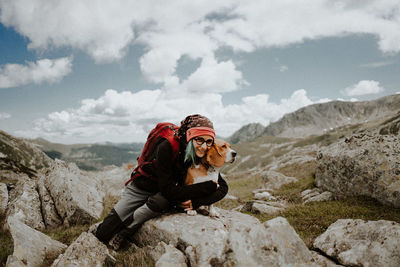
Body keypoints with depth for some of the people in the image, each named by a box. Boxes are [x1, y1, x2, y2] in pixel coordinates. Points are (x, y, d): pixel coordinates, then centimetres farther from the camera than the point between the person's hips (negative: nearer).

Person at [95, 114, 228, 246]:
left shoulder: (203, 156, -20)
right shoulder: (167, 147, -34)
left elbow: (223, 187, -18)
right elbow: (168, 190, -35)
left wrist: (195, 202, -34)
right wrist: (209, 186, -33)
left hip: (162, 195, 3)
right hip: (140, 189, -2)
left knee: (160, 201, -33)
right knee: (104, 233, -7)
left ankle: (120, 237, -9)